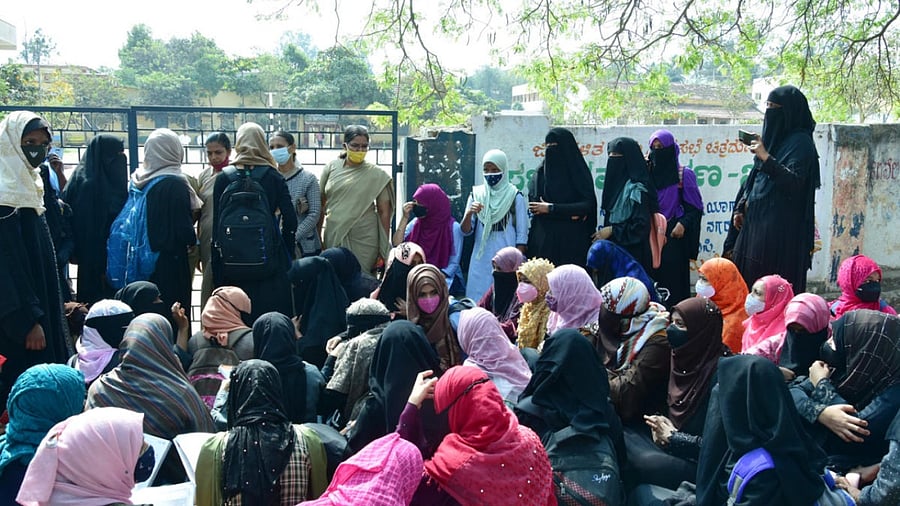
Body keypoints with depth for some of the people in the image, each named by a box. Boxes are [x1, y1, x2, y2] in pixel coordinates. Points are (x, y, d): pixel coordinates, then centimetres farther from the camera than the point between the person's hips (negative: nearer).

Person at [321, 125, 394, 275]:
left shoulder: (377, 175, 0)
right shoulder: (331, 168, 5)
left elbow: (384, 212, 1)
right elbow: (321, 204, 10)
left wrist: (385, 248, 0)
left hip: (364, 240, -2)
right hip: (334, 237, 2)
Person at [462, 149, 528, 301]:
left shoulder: (515, 196, -1)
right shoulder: (476, 194, 6)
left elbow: (522, 234, -2)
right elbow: (466, 231, 4)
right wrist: (469, 214, -15)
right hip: (480, 260, 2)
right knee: (478, 299, 2)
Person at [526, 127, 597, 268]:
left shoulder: (579, 172, 3)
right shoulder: (541, 171, 11)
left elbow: (587, 205, -6)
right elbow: (532, 203, 0)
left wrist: (551, 208, -10)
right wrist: (568, 212, -10)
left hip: (572, 241, -2)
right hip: (543, 239, 2)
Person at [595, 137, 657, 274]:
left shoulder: (636, 189, -14)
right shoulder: (617, 183, 11)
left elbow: (641, 226, -18)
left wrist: (612, 231, -14)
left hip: (631, 251, -8)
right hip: (615, 251, 8)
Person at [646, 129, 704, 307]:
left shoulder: (684, 174, 0)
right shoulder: (647, 173, 11)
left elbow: (695, 206, -1)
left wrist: (683, 224, -16)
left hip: (674, 235, -3)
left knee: (674, 276, -4)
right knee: (652, 277, 0)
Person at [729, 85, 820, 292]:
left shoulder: (800, 142, -8)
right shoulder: (772, 137, 17)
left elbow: (793, 181, -20)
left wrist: (766, 157, -24)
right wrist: (740, 208, 17)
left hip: (782, 227, -8)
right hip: (757, 219, 9)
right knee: (747, 275, 6)